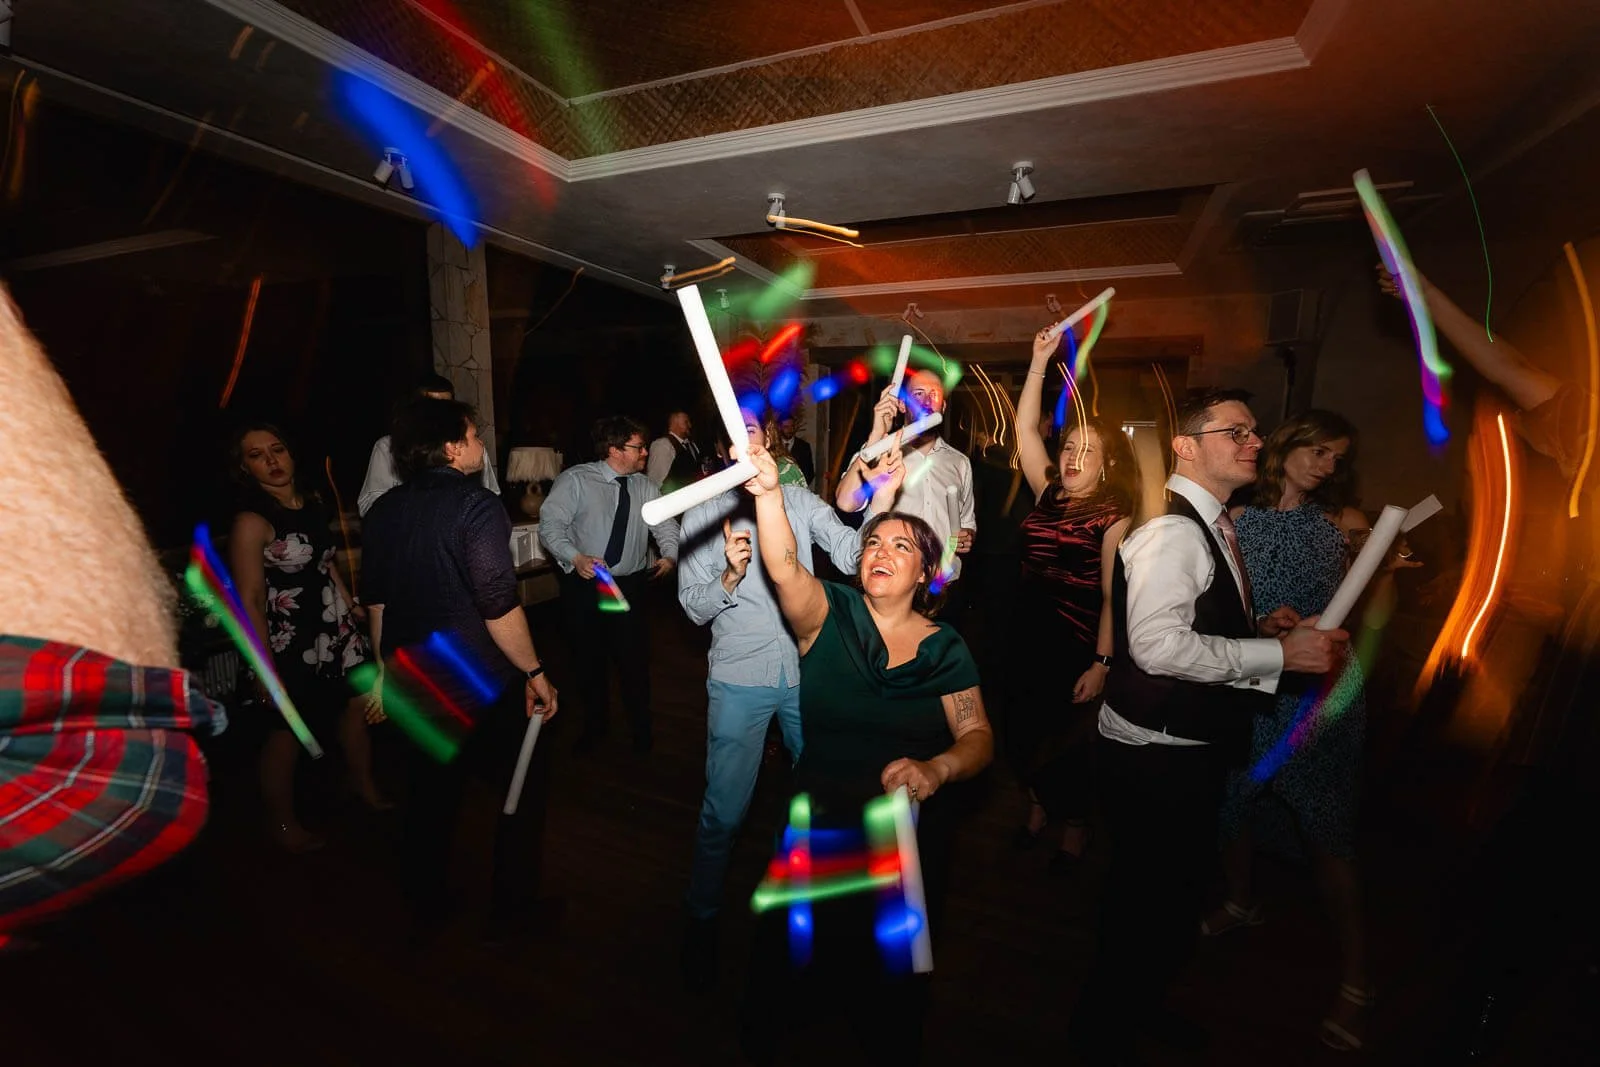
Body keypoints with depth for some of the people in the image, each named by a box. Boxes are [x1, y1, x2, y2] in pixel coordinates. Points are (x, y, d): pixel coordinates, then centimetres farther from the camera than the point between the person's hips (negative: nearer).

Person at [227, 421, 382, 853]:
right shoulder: (252, 522, -17)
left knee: (357, 703, 16)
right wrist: (267, 670, -17)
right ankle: (282, 821, 30)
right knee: (289, 732, 8)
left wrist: (353, 612, 14)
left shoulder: (313, 502, 3)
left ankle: (364, 784, 39)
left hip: (338, 628, 7)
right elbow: (249, 602, -17)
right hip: (291, 640, -6)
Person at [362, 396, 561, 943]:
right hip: (481, 686, -7)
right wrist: (535, 673, -14)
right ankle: (511, 914, 25)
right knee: (524, 793, 13)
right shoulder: (477, 504, -19)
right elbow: (498, 606, -24)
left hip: (413, 684, 7)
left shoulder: (385, 510, 3)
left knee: (431, 795, 24)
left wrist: (387, 669, 23)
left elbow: (377, 600, 11)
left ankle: (427, 910, 41)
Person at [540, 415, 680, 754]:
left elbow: (666, 526, 3)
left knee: (635, 660, 7)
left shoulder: (645, 487, 4)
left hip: (631, 586, 2)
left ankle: (641, 727, 33)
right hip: (584, 585, -2)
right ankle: (594, 725, 40)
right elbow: (550, 525, -13)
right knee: (590, 660, 15)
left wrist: (670, 556, -18)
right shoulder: (576, 479, -9)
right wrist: (575, 558, -28)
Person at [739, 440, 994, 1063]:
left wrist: (935, 769, -25)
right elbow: (784, 569, -26)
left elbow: (979, 738, -4)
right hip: (818, 819, -1)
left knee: (893, 976, 18)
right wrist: (769, 491, -42)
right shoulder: (831, 615, -7)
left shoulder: (944, 647, -2)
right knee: (787, 952, 12)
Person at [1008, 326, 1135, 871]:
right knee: (1023, 730, 15)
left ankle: (1074, 829, 34)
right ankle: (1039, 806, 40)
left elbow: (1112, 595, -12)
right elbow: (1024, 426, 2)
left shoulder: (1114, 515, -9)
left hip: (1076, 646, -5)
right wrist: (1040, 360, -1)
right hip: (1027, 637, 5)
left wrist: (1102, 664, -16)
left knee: (1069, 740, 10)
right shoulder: (1048, 496, 5)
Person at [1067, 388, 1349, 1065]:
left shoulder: (1214, 527, 11)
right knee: (1145, 902, 8)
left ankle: (1142, 1005, 49)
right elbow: (1158, 643, -33)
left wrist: (1260, 627, 2)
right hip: (1153, 758, -10)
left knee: (1178, 890, 25)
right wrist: (1281, 654, -24)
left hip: (1192, 751, 10)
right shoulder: (1172, 533, -22)